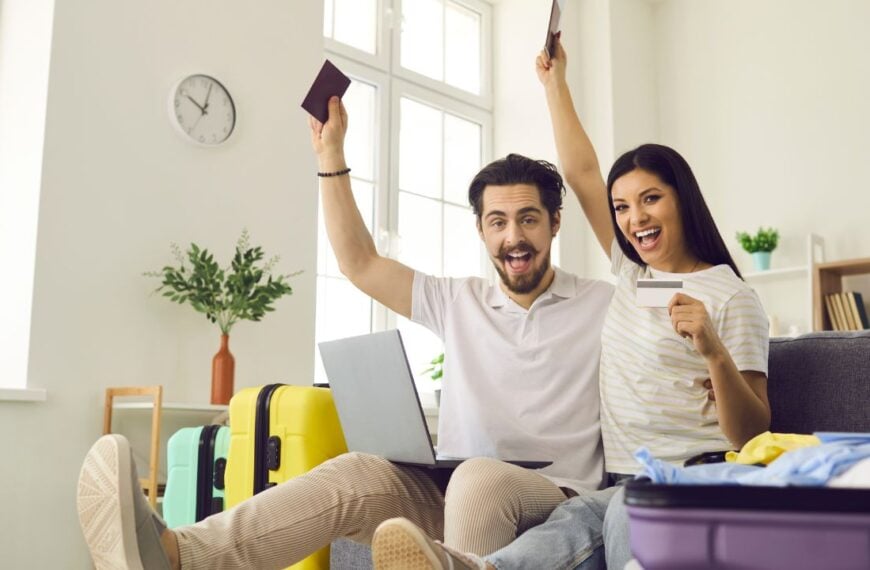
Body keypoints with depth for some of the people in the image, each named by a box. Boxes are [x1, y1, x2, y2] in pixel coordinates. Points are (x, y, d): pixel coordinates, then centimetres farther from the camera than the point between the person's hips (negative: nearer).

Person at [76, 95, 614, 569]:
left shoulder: (605, 305, 9)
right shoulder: (460, 302, 17)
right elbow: (359, 263, 15)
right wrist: (332, 153, 11)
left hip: (556, 501, -2)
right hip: (447, 496, 3)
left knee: (480, 480, -37)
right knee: (356, 473, -27)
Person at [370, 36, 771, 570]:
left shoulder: (731, 297, 1)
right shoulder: (633, 274, 18)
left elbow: (753, 435, -3)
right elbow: (582, 174, 22)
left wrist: (715, 352, -21)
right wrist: (554, 81, 27)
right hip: (625, 484, 4)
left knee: (625, 512, -40)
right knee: (584, 520, -35)